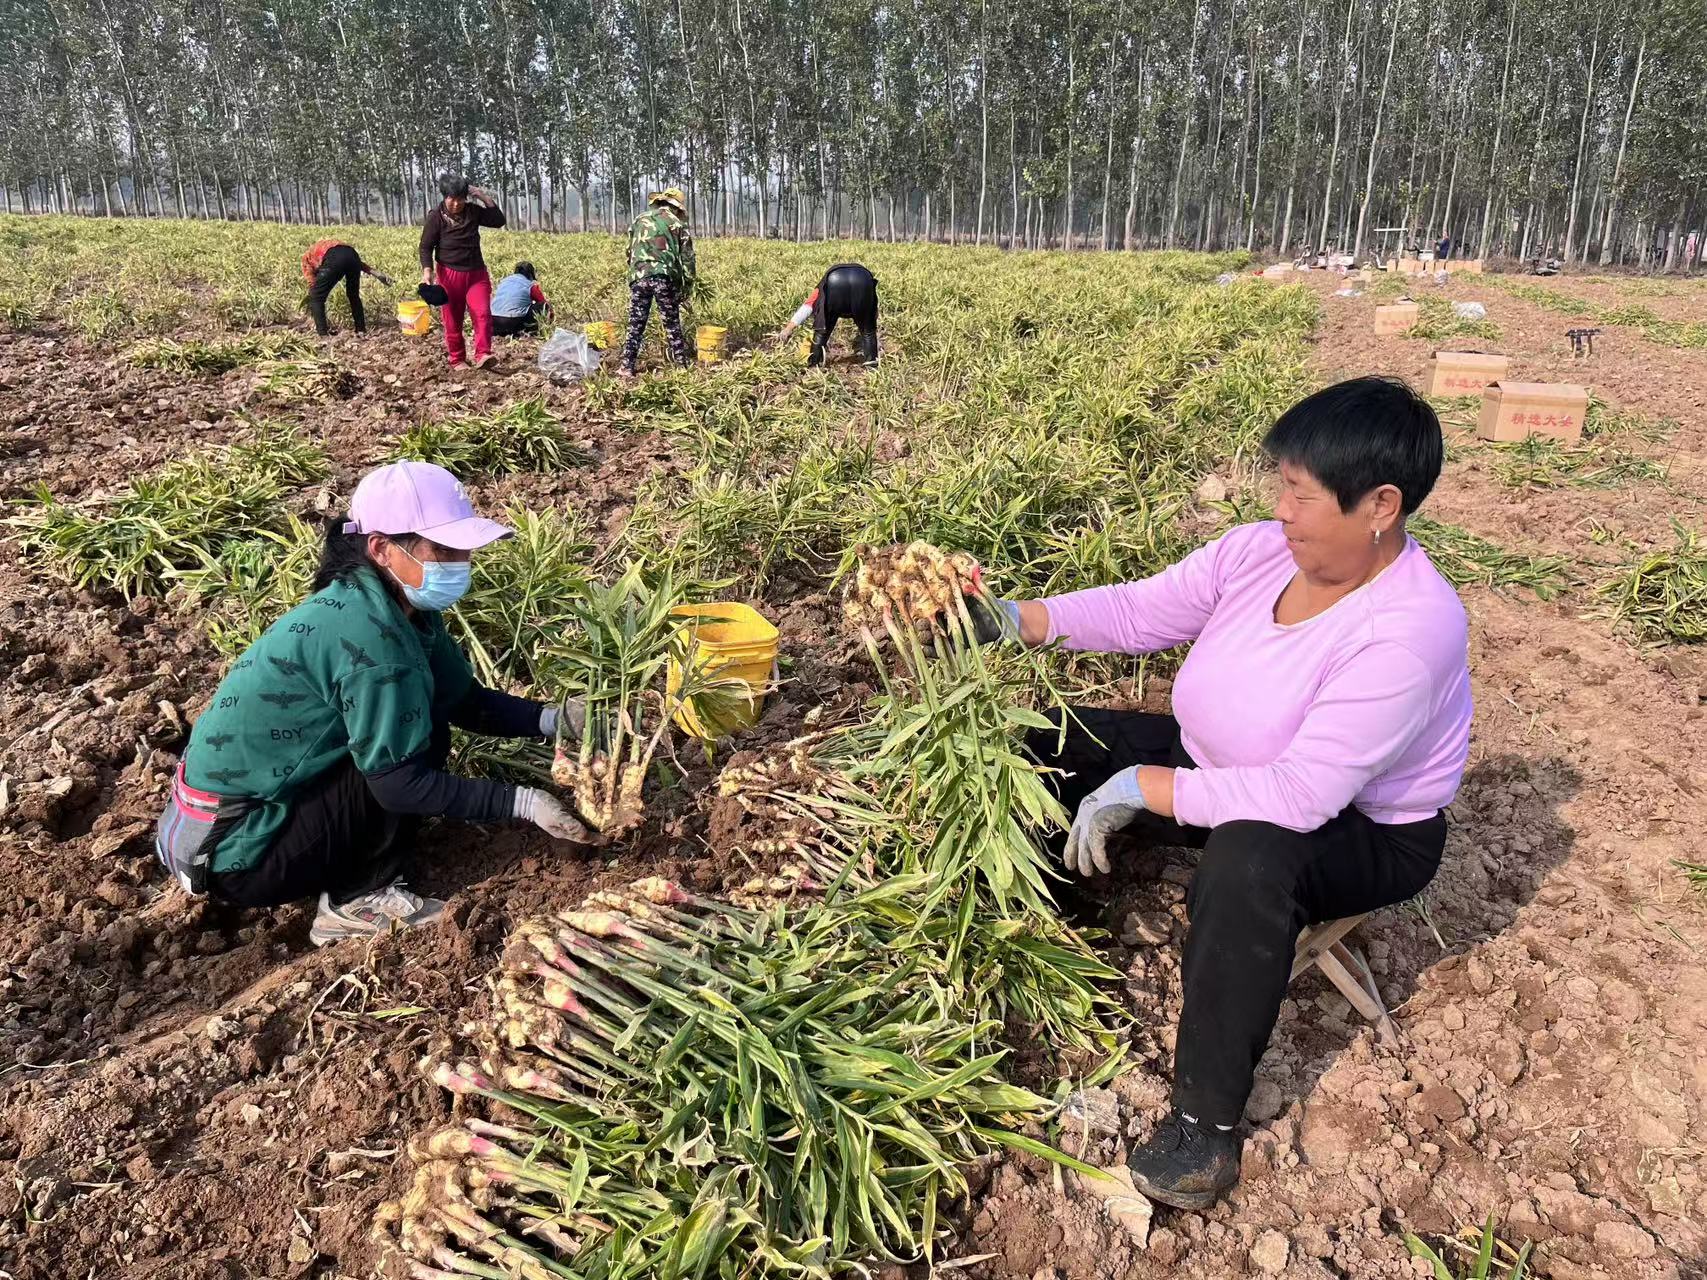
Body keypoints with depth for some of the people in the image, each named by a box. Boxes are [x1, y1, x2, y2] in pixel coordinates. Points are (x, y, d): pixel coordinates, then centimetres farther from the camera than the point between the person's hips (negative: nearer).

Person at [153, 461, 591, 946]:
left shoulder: (396, 607, 0)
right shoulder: (368, 633, -28)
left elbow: (465, 700, 6)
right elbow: (398, 782, -25)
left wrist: (551, 719, -9)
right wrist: (521, 803, -23)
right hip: (233, 850, -9)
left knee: (418, 723, 6)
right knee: (421, 741, -16)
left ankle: (352, 883, 11)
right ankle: (358, 901, -2)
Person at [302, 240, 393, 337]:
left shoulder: (306, 257, 31)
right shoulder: (329, 245, 44)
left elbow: (313, 284, 21)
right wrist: (376, 273, 20)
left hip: (333, 259, -5)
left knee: (317, 298, 11)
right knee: (354, 296, 27)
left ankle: (322, 333, 5)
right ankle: (361, 329, 29)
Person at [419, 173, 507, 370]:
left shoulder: (474, 211, 1)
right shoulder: (436, 217, -9)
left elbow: (499, 220, 3)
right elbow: (426, 247, -10)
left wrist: (486, 198, -8)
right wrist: (427, 270, -24)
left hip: (476, 273, 2)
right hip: (449, 274, -2)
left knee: (483, 314, -17)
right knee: (453, 321, 6)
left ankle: (482, 356, -21)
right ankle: (456, 360, 18)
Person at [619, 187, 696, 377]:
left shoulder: (640, 220, 20)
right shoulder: (678, 224, 11)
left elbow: (629, 252, 23)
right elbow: (687, 258, 7)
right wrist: (688, 286, 13)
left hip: (638, 276, 2)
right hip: (665, 277, -2)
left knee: (636, 324, 5)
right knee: (672, 323, 9)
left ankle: (627, 367, 1)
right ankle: (682, 362, 16)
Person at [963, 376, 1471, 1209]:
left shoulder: (1411, 630, -33)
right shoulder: (1260, 550, -13)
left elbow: (1302, 795, -36)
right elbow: (1140, 611, -6)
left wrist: (1144, 788, -33)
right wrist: (1019, 621, -19)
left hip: (1364, 831, -7)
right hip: (1226, 768, 7)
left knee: (1250, 858, -40)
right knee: (1054, 741, -2)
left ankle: (1206, 1120, -21)